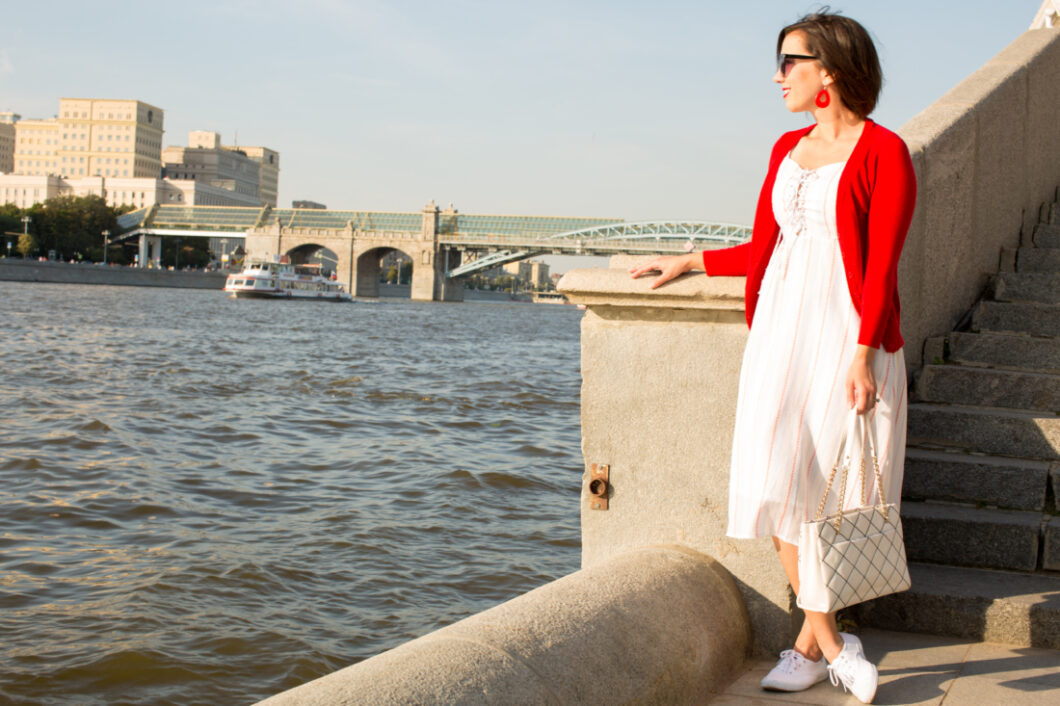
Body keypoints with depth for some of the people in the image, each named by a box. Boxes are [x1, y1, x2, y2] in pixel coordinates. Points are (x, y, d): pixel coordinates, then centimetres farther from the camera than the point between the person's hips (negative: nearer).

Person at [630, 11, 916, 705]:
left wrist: (862, 356, -18)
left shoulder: (883, 152, -5)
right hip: (782, 328, 6)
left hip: (848, 332, -6)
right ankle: (830, 644, 7)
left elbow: (882, 267, -11)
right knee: (781, 482, -1)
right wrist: (690, 262, 24)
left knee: (833, 489, -1)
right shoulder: (787, 150, 15)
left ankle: (809, 641, 11)